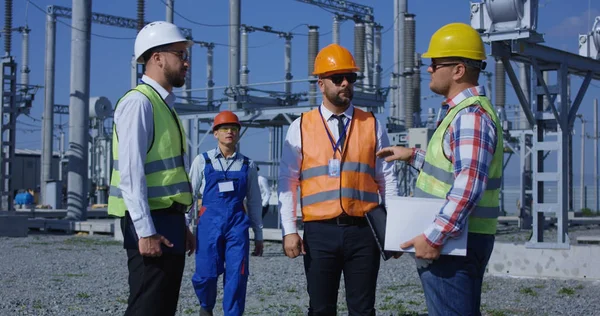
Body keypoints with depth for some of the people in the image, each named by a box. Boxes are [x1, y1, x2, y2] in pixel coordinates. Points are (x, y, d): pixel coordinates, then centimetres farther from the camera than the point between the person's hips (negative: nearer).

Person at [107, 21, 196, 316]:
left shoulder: (164, 104, 16)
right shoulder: (139, 102, -12)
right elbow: (131, 172, -19)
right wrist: (145, 232, -23)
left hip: (168, 219, 9)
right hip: (150, 224, -9)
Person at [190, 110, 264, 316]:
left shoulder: (247, 165, 10)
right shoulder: (203, 161, 5)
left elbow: (254, 202, 13)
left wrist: (258, 235, 14)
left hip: (238, 224, 1)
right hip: (210, 222, -1)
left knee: (237, 276, -5)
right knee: (206, 274, -3)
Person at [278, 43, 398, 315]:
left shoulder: (372, 125, 7)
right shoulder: (301, 128, 4)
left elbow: (387, 180, 7)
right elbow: (287, 182, 2)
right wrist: (289, 231, -5)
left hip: (363, 230, 1)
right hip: (319, 231, -1)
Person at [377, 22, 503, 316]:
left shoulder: (471, 115, -19)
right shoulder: (461, 111, 15)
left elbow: (468, 187, -29)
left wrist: (434, 237, -29)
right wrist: (413, 156, 24)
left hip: (453, 242, -11)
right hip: (450, 238, 11)